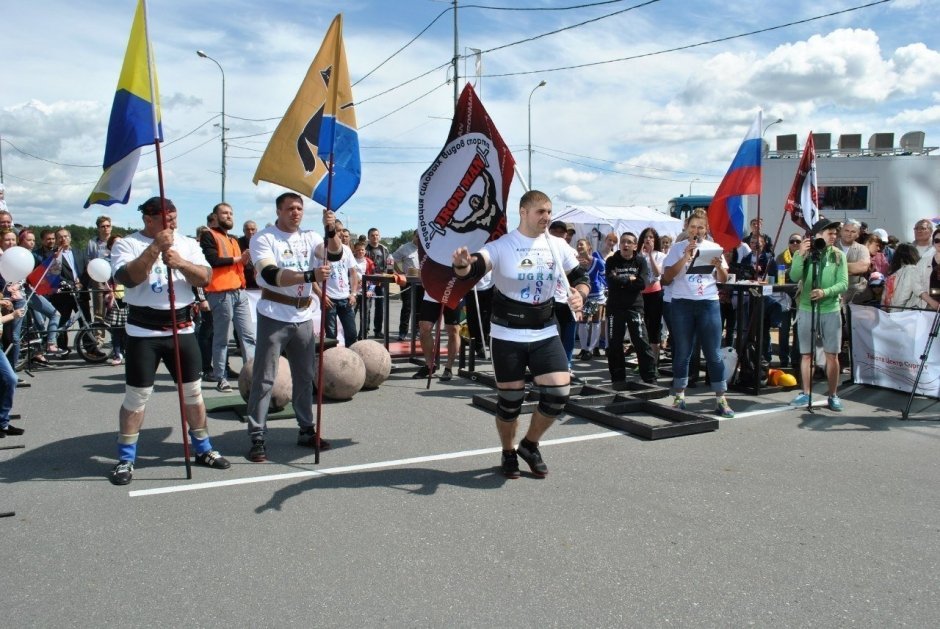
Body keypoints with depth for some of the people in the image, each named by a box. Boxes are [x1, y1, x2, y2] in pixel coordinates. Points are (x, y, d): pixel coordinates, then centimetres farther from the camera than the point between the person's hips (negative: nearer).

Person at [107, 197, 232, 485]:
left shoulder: (187, 244, 8)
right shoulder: (127, 244, -3)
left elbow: (205, 278, -3)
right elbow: (128, 278, -20)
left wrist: (180, 262, -19)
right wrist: (155, 248, -24)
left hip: (182, 328, 4)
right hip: (143, 332, -3)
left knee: (193, 392, 10)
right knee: (136, 397, 1)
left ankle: (203, 449, 24)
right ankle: (125, 459, 15)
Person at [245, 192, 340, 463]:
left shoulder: (309, 237, 8)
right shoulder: (263, 238, -6)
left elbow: (335, 254, -6)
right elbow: (271, 275, -21)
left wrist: (331, 230, -23)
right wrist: (310, 275, -32)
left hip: (304, 318, 5)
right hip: (274, 317, -5)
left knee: (305, 376, 14)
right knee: (264, 379, -2)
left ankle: (307, 430, 26)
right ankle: (257, 438, 5)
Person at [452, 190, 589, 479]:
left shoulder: (558, 246, 2)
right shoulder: (501, 246, -10)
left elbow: (581, 278, 12)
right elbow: (473, 270, -24)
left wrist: (579, 294, -11)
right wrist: (462, 264, -49)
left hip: (545, 334, 4)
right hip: (508, 336, -3)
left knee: (559, 392, -7)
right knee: (510, 400, 3)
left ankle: (530, 445, 19)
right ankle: (508, 453, 31)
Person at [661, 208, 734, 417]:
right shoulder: (678, 248, 3)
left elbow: (723, 279, 7)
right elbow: (667, 277, -6)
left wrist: (719, 266, -14)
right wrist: (685, 257, -16)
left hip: (708, 304, 1)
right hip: (682, 304, -1)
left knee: (714, 353, 1)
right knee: (682, 353, 5)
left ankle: (720, 400, 7)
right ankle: (679, 397, 15)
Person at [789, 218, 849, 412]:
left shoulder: (838, 255, 1)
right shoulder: (804, 253, 1)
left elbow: (843, 284, -6)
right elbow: (794, 277, -13)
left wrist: (825, 292, -22)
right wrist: (800, 255, -23)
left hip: (831, 311, 0)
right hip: (806, 310, 0)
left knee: (832, 355, 2)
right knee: (806, 354, 6)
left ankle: (833, 396, 13)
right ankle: (805, 394, 15)